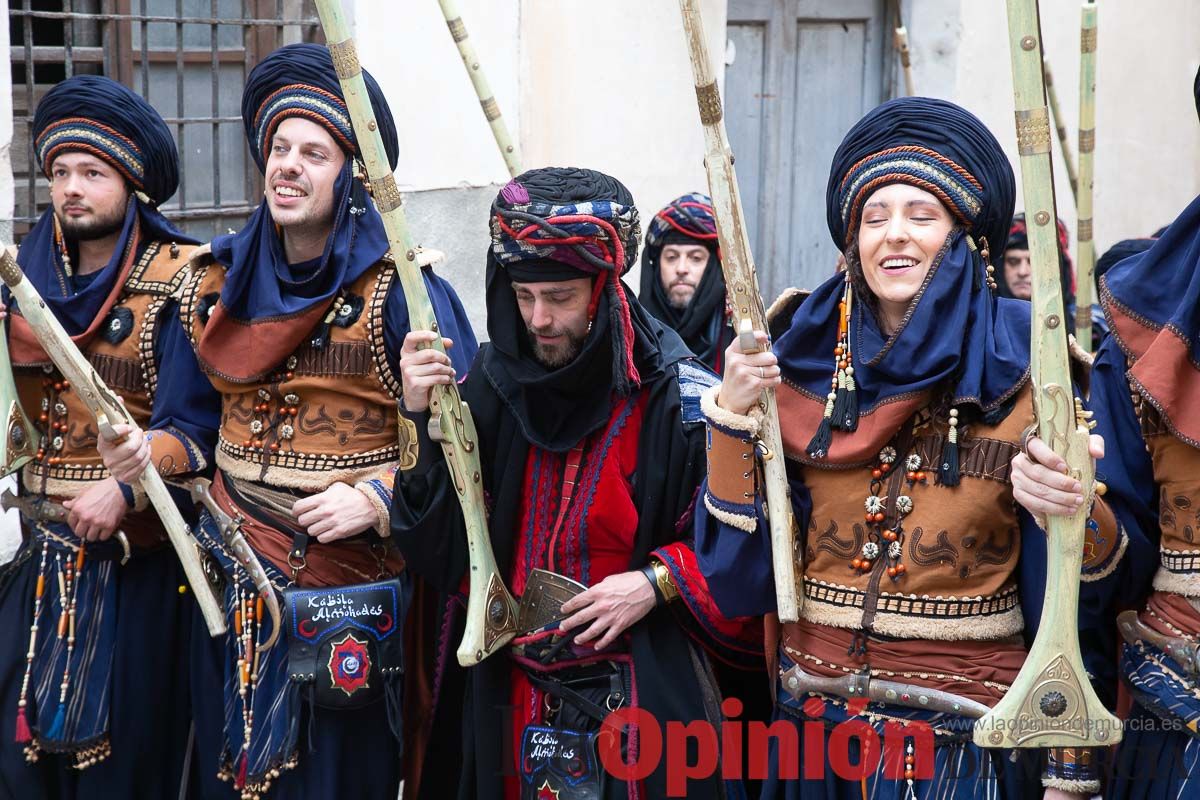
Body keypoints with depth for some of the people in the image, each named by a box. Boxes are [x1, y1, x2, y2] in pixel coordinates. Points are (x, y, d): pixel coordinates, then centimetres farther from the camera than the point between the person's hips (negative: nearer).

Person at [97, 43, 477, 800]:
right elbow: (199, 419, 15)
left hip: (349, 605, -5)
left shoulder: (400, 293, -11)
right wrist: (150, 452, -4)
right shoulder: (222, 281, 7)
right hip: (232, 588, 5)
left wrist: (376, 500, -24)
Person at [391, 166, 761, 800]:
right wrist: (423, 421, -17)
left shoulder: (679, 398, -12)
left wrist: (657, 582, -19)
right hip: (504, 694, 3)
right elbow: (438, 550, -5)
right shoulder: (490, 384, -2)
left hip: (643, 698, -3)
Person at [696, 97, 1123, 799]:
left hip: (966, 736, -3)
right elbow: (740, 577, -3)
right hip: (813, 719, 3)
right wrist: (735, 419, -12)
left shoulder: (1020, 373, -7)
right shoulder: (800, 368, 1)